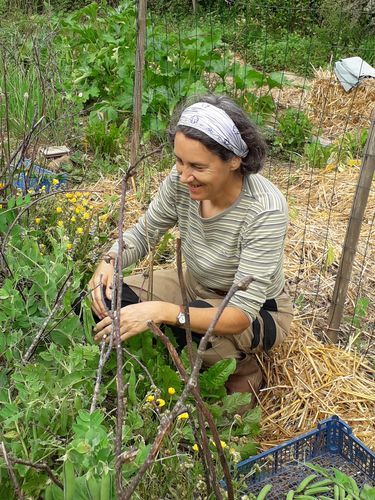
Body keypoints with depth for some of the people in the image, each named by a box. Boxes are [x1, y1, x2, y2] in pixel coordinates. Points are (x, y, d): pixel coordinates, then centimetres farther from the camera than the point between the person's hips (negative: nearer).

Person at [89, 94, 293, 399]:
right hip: (194, 287, 5)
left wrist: (161, 311, -48)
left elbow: (242, 315, -35)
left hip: (258, 313, -4)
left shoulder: (265, 211, -35)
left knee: (181, 328, -36)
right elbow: (144, 234, -3)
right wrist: (110, 262, -25)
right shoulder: (181, 182, -20)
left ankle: (241, 372, -2)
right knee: (97, 305, -11)